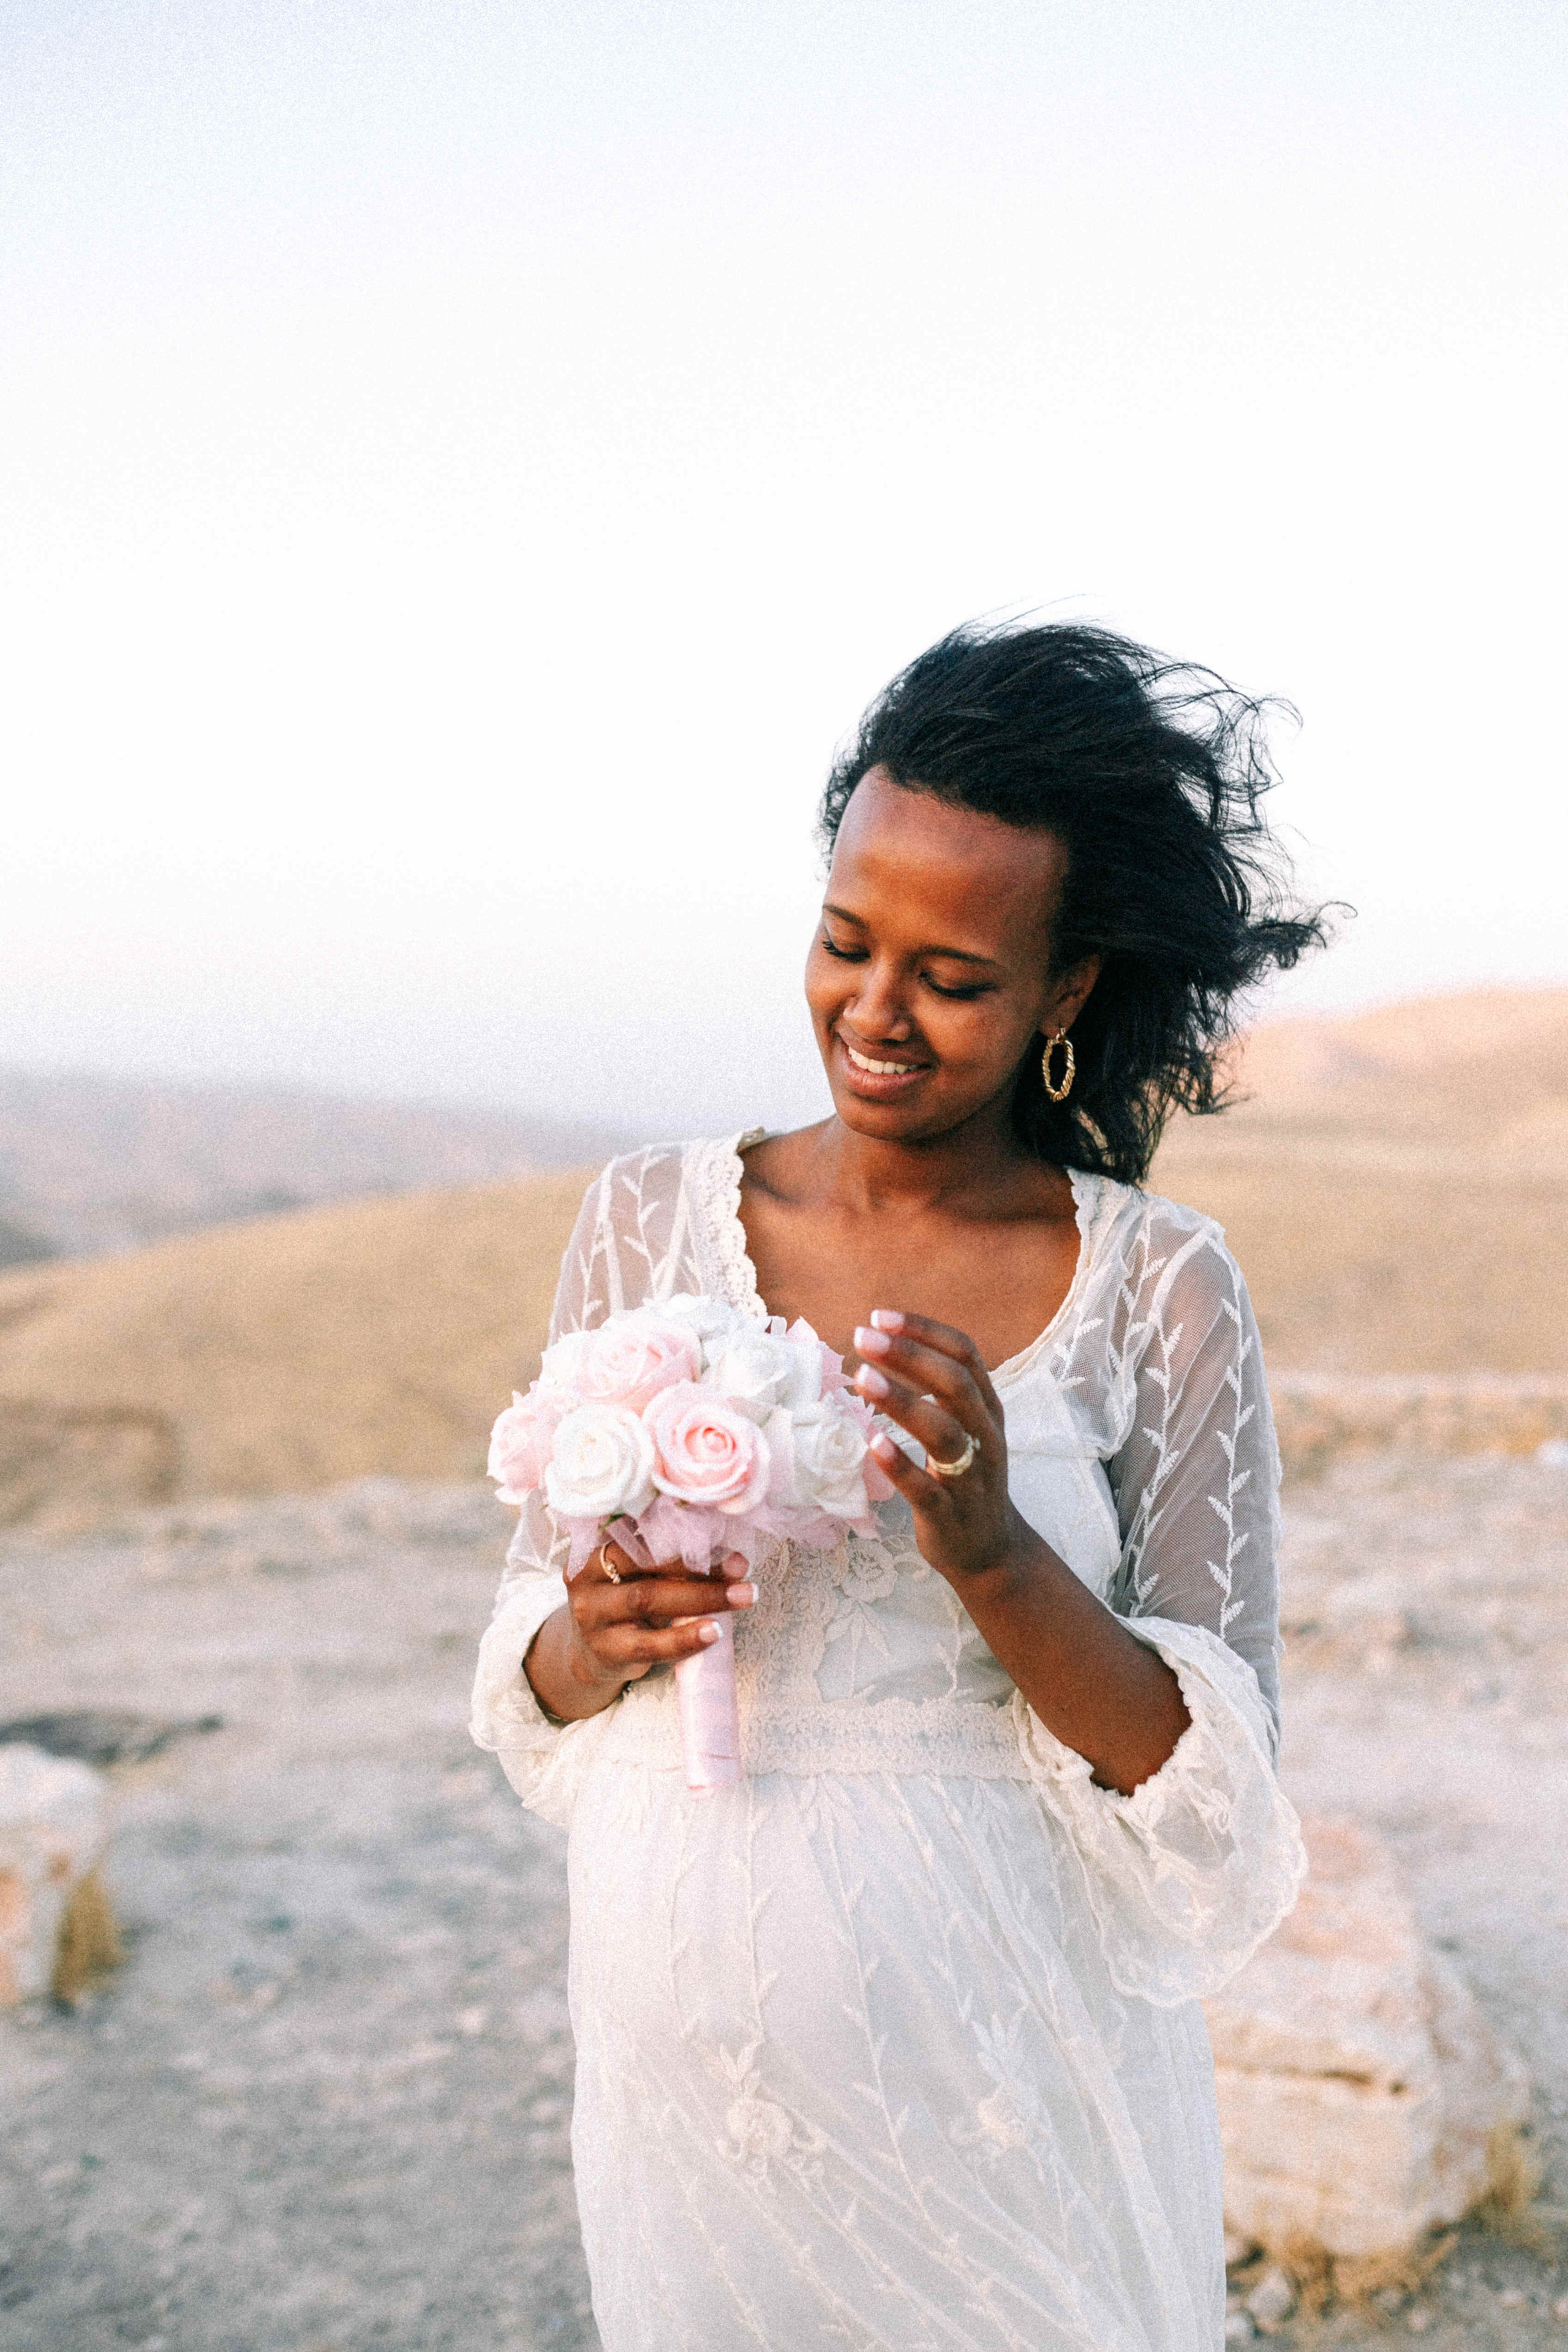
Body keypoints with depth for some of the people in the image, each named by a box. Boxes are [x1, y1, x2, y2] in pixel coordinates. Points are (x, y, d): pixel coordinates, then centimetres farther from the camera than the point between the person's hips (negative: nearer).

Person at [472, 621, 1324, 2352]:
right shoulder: (649, 1218, -2)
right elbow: (535, 1659, 5)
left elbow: (1212, 1787, -9)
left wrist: (996, 1560, -24)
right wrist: (597, 1641, -17)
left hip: (1000, 2062, -2)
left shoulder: (1159, 1291, -9)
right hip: (688, 2027, 2)